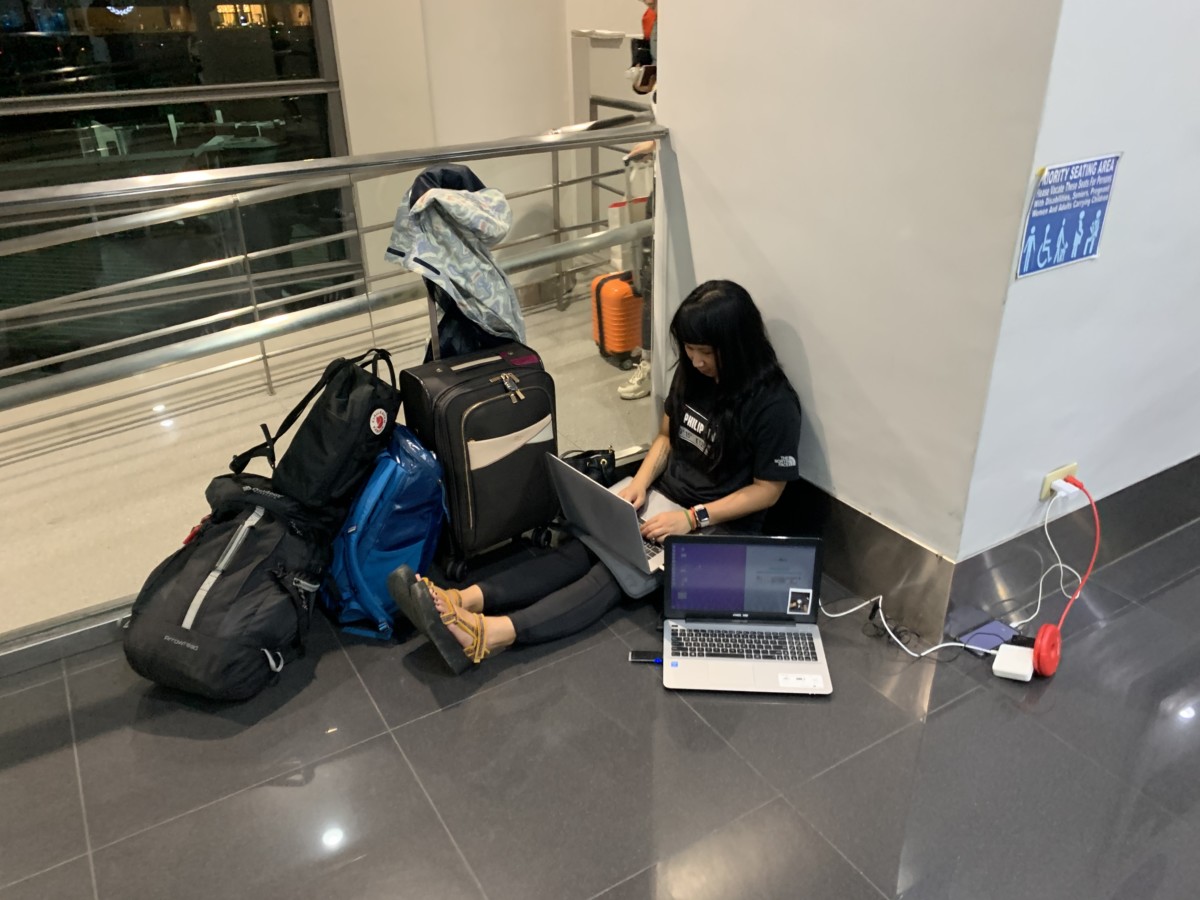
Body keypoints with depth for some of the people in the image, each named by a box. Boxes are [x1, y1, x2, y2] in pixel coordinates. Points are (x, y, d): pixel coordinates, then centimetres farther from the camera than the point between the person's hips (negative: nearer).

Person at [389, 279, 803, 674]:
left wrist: (693, 518, -20)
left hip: (720, 523, -6)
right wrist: (640, 482, -5)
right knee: (582, 546, -19)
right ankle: (467, 599, -37)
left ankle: (492, 634, -46)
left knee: (621, 569, -28)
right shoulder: (692, 374, 1)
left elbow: (767, 491, -14)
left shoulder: (774, 405, -19)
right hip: (666, 497, 6)